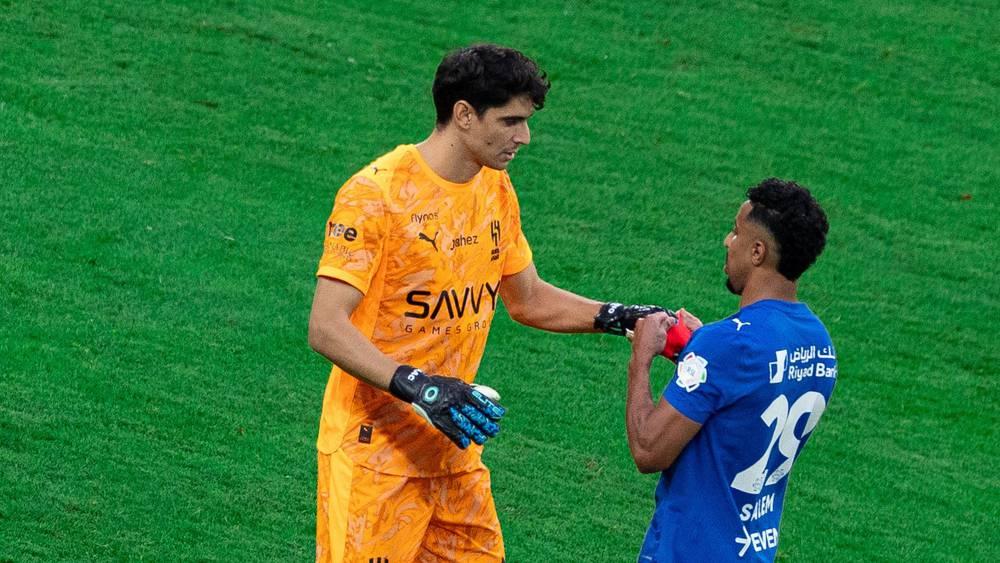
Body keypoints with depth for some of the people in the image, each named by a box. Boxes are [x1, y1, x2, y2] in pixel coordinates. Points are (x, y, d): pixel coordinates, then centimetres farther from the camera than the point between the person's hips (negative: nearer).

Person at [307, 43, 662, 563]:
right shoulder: (376, 194, -16)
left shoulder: (496, 192, 8)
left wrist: (619, 318, 7)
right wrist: (417, 387, -33)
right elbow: (326, 328, -21)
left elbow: (527, 299, 22)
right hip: (374, 455, -7)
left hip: (453, 449, 7)